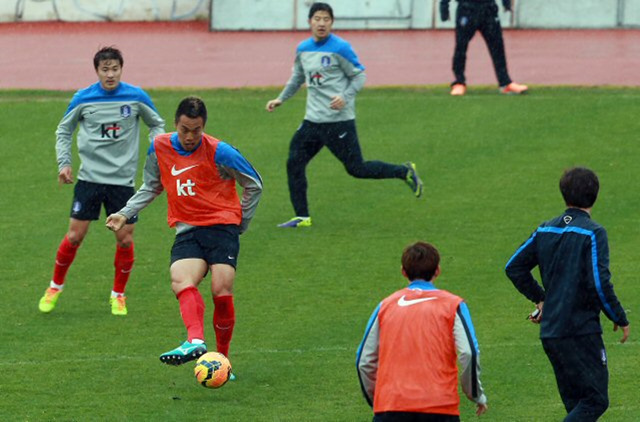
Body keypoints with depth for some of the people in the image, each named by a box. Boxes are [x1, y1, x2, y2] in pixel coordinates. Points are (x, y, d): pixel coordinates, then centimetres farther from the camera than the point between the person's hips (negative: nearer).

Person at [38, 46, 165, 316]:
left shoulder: (136, 97, -3)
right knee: (74, 236, -3)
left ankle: (118, 295, 19)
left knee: (125, 240, -1)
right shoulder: (83, 99, -2)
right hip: (89, 177, 0)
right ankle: (55, 286, 18)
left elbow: (156, 124, 13)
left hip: (123, 180, 0)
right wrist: (64, 163, 0)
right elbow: (64, 131, 12)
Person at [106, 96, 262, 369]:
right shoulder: (160, 148, 4)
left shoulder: (219, 152, -8)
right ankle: (196, 340, -48)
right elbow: (151, 187, 23)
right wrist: (125, 214, 15)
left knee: (222, 292, -17)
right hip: (187, 231, 3)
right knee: (181, 280, -27)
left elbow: (254, 185, 6)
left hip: (222, 227, -3)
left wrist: (241, 223, 8)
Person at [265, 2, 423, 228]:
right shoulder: (303, 49, 8)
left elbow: (359, 75, -6)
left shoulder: (340, 48, -11)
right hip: (313, 120, 6)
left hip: (339, 120, -6)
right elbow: (297, 78, 25)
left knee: (356, 168, -5)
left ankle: (405, 172, 14)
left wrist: (345, 97, -21)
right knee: (294, 163, 0)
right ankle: (302, 217, 9)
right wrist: (281, 99, 17)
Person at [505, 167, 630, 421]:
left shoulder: (545, 230, 9)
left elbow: (514, 267, 14)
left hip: (550, 332, 7)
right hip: (581, 331, -7)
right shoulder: (593, 233, -12)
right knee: (595, 400, -5)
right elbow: (600, 283, -18)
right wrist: (620, 319, -5)